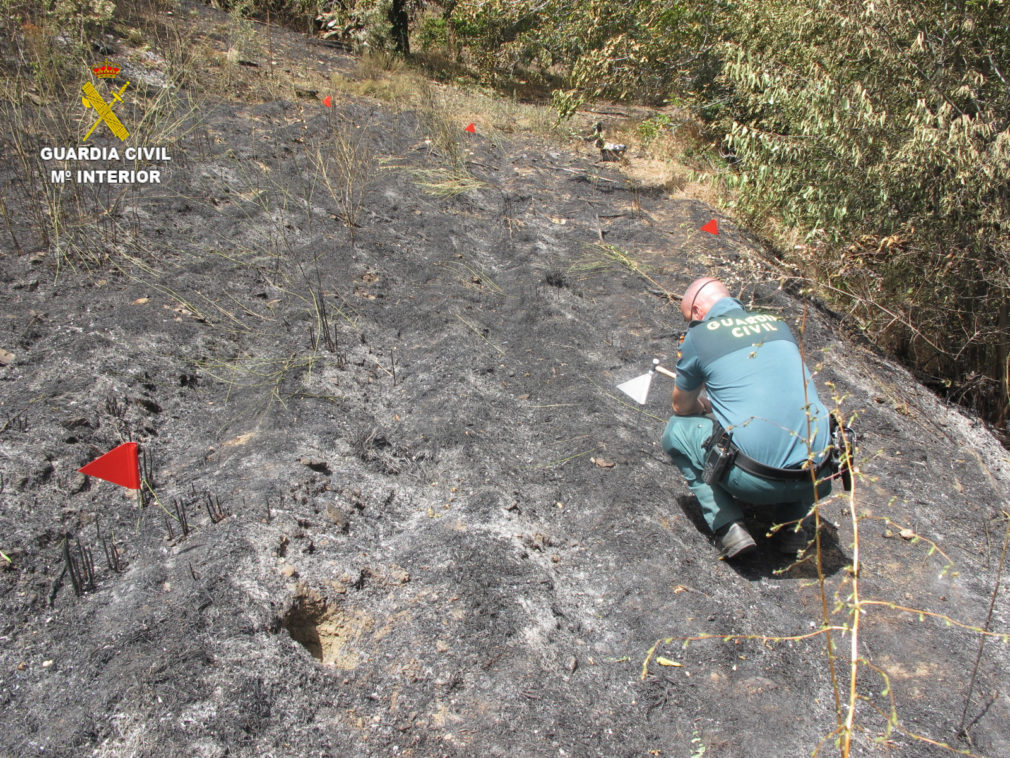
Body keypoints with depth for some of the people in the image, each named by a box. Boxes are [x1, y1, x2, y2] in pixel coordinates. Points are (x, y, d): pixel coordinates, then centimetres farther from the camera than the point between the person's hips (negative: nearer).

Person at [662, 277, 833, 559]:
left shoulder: (698, 336, 4)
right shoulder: (778, 325, 18)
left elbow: (682, 408, 19)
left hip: (754, 481, -5)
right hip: (815, 477, 5)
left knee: (675, 431, 19)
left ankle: (729, 527, 7)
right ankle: (793, 524, 21)